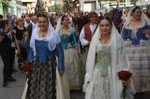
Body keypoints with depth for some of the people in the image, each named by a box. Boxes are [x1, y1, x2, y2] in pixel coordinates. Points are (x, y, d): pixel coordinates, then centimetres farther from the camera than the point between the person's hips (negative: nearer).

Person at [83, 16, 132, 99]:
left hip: (112, 74, -2)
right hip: (97, 75, 2)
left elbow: (121, 58, -3)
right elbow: (91, 59, 5)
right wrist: (89, 75, 3)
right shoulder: (95, 39, 1)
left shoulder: (117, 39, -6)